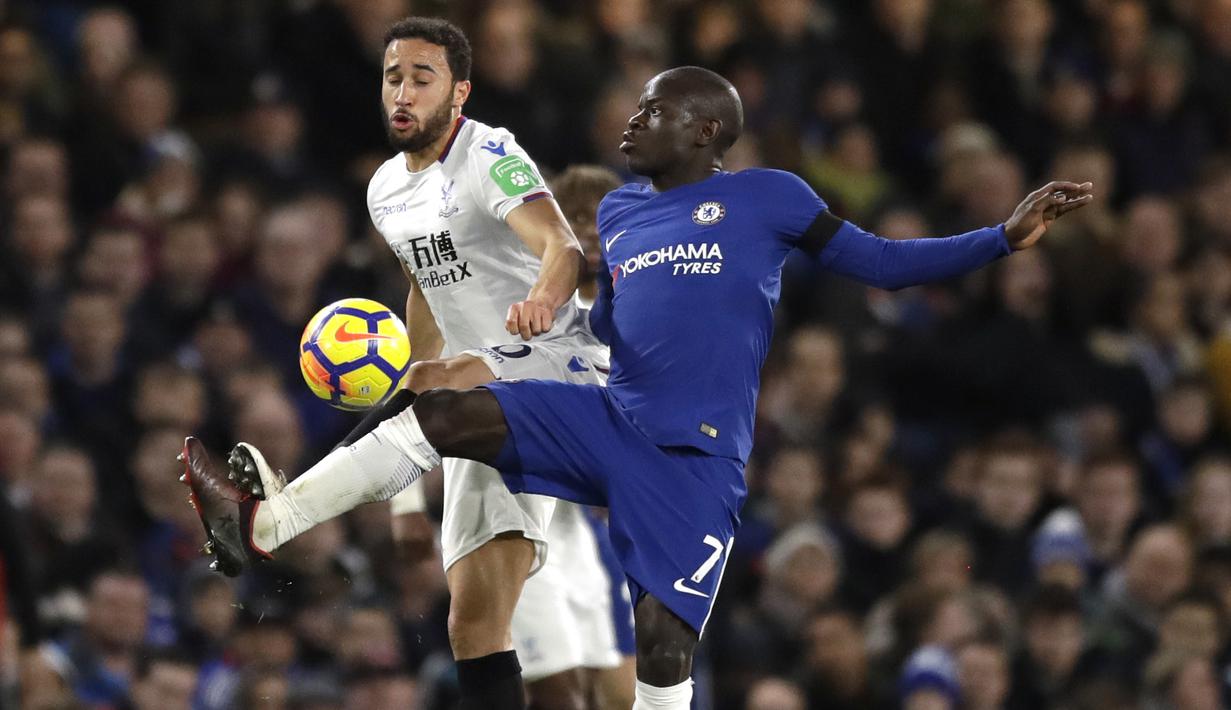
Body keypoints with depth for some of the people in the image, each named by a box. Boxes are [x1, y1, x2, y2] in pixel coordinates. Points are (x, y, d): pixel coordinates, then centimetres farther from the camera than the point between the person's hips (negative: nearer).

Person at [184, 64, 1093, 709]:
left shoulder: (768, 197, 0)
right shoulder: (618, 212, 16)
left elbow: (880, 263, -1)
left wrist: (1007, 236, -9)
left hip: (693, 458, -5)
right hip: (608, 419, 5)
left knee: (663, 634, -13)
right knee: (438, 416, -12)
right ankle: (257, 529, -12)